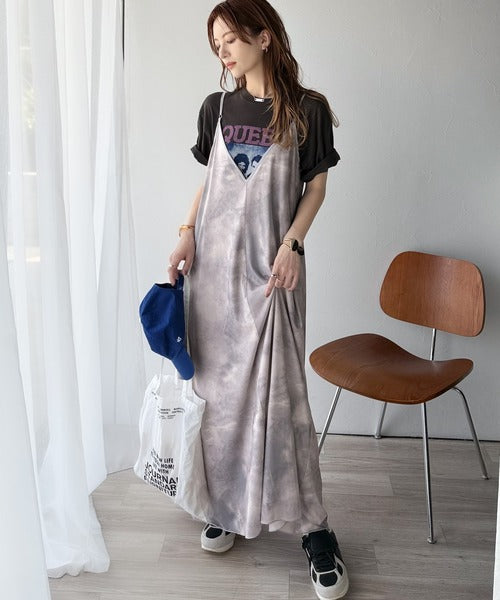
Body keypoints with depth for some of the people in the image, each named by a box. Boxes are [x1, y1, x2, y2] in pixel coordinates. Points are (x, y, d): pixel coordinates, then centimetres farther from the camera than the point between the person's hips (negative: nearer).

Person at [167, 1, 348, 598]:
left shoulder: (307, 110, 0)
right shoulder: (216, 108, 10)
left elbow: (316, 185, 3)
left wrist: (292, 243, -10)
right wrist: (187, 232, 1)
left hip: (270, 264, -4)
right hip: (213, 261, 4)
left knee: (278, 390, -6)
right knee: (218, 386, 7)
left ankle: (313, 530, 6)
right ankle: (228, 505, 23)